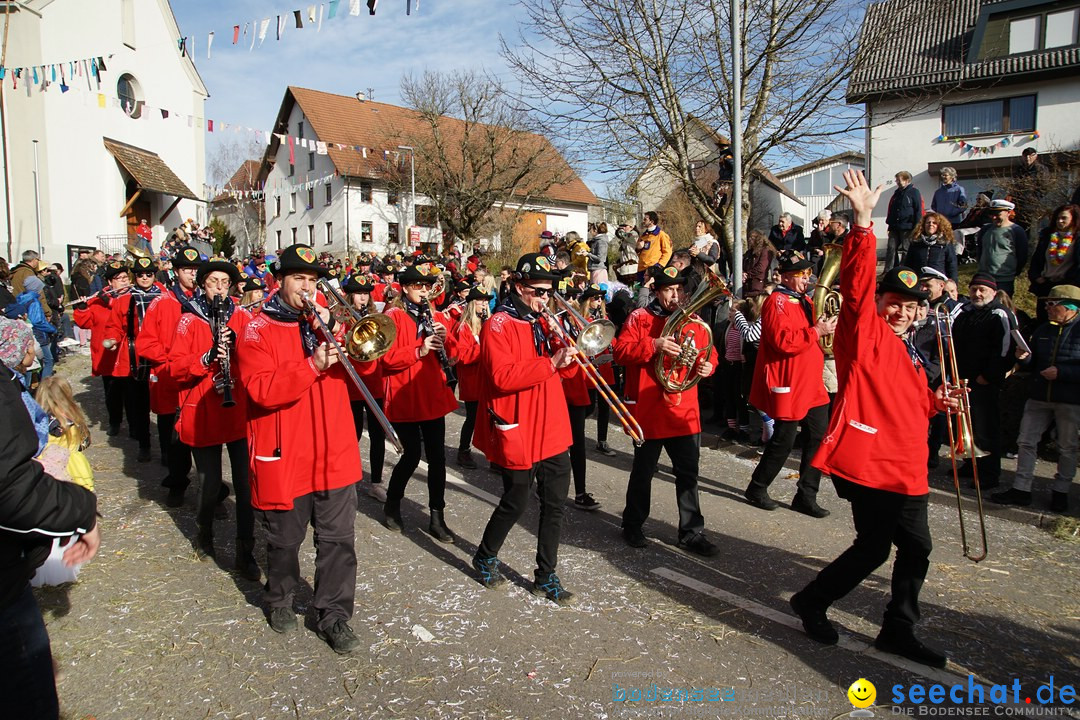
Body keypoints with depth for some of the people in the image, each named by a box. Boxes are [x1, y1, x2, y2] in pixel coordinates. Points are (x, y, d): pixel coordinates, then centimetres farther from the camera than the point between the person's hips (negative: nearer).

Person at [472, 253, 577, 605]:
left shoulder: (543, 322, 12)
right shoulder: (499, 325, -12)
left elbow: (560, 369, 15)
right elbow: (502, 377, -24)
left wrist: (565, 350, -5)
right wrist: (549, 364, -26)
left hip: (552, 430, 7)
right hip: (518, 433, -7)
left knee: (555, 504, 9)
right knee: (516, 503, 7)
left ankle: (546, 576, 23)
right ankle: (485, 557, 33)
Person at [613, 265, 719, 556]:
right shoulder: (639, 318, -4)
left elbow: (709, 351, 13)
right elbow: (620, 350, -13)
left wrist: (707, 365, -9)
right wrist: (654, 345, -26)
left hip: (685, 411, 4)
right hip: (649, 410, -4)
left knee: (688, 474, 8)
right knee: (643, 472, 11)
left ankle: (691, 532, 21)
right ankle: (632, 525, 29)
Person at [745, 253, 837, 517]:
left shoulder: (805, 302, 16)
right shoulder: (777, 302, -12)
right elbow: (784, 341, -25)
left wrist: (828, 327, 7)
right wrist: (816, 331, -22)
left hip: (811, 384, 9)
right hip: (788, 385, -9)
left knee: (818, 438, 8)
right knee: (783, 441, 0)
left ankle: (806, 496, 18)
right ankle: (757, 488, 18)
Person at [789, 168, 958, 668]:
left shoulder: (909, 355, 20)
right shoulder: (864, 332, -5)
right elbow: (857, 283, -23)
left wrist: (937, 401, 14)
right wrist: (863, 223, -33)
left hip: (905, 468, 9)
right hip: (866, 462, -9)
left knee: (915, 548, 14)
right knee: (873, 547, -1)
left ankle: (899, 631, 30)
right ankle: (812, 601, 21)